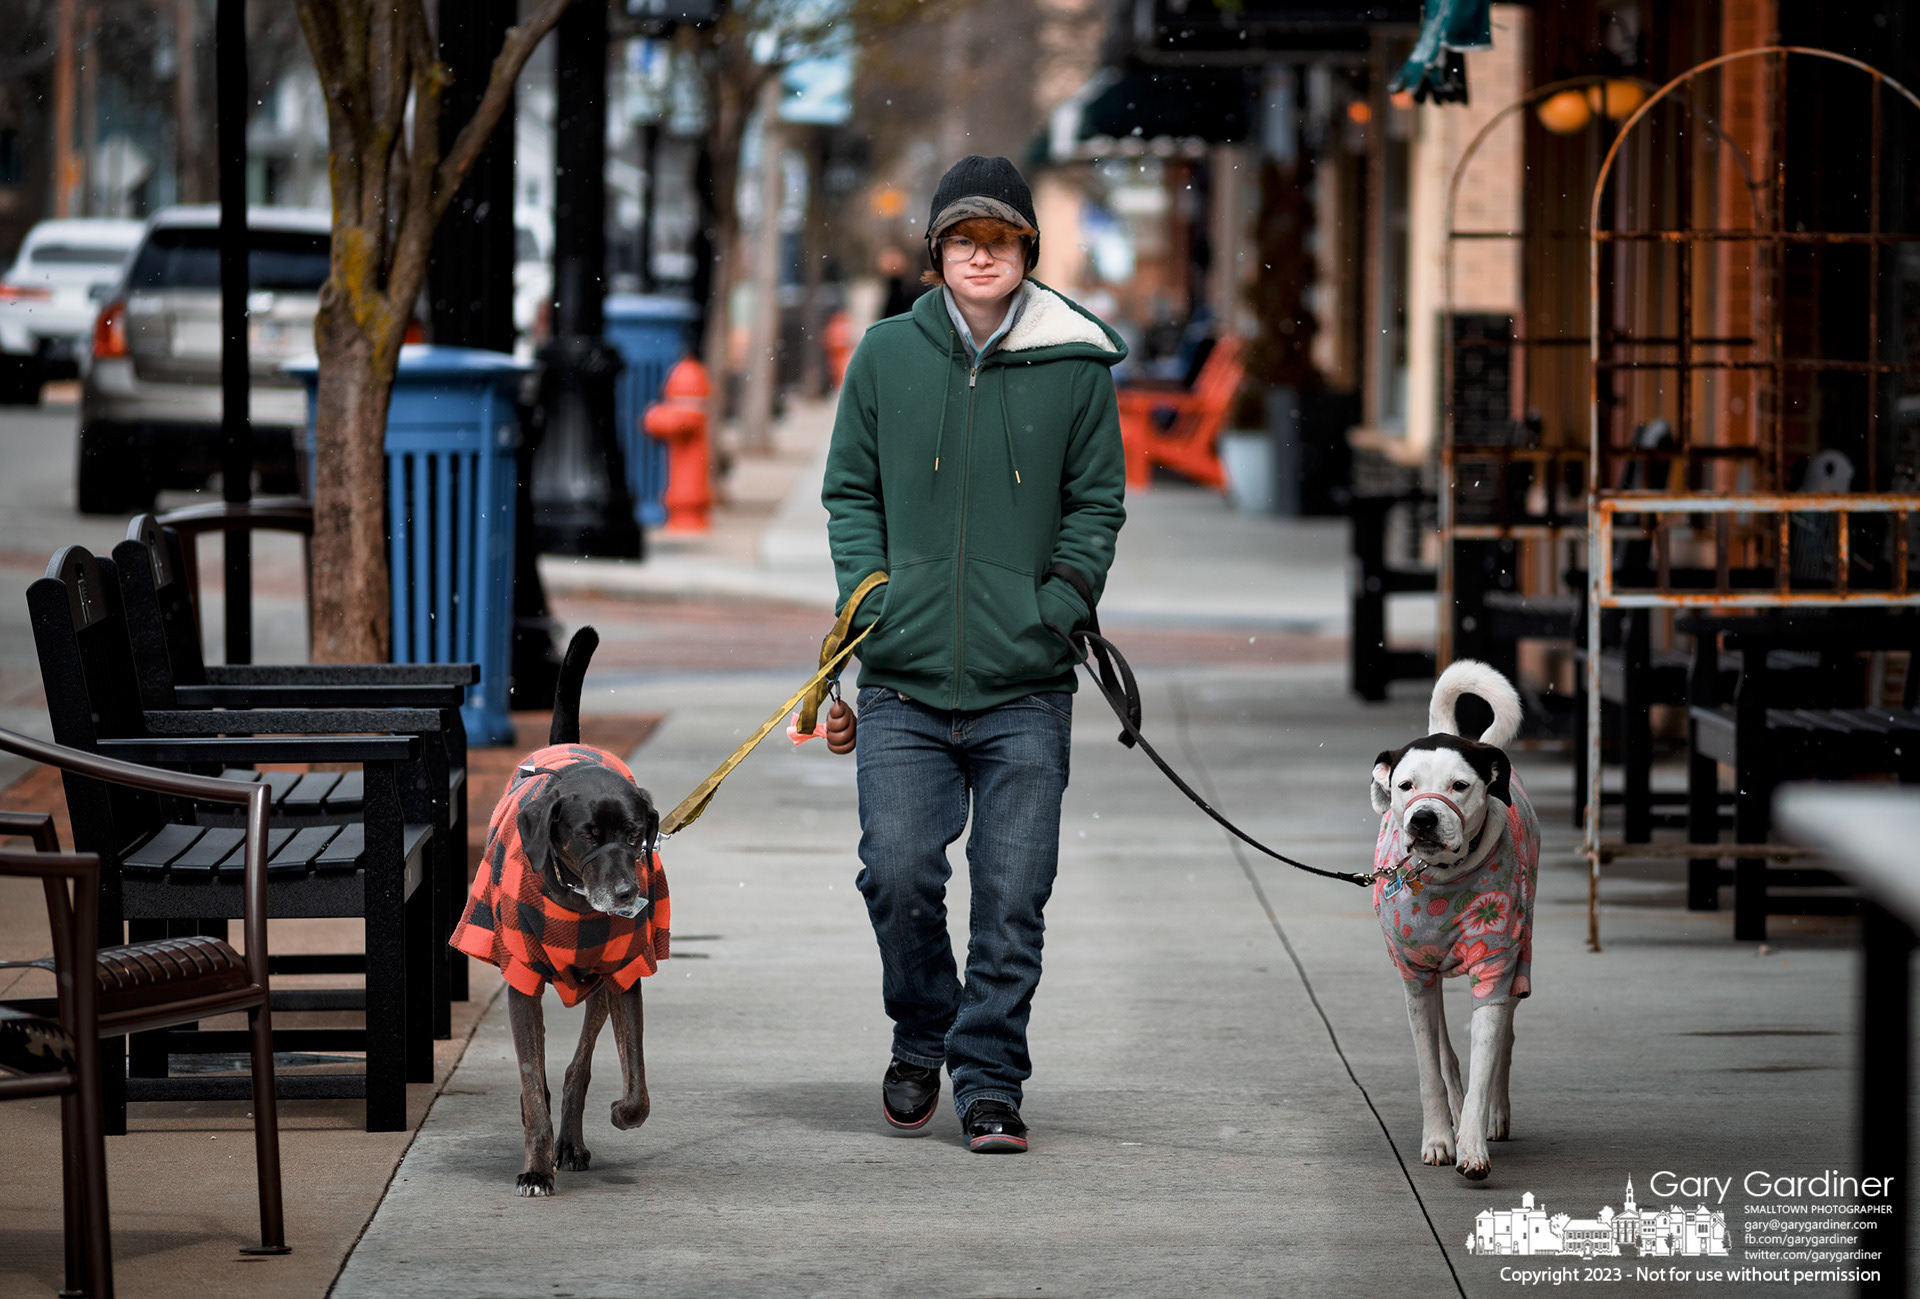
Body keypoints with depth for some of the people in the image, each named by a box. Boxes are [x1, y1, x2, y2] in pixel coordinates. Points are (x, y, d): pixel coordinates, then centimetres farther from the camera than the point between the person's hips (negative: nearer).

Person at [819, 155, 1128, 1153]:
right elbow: (850, 492, 12)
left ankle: (988, 1079, 11)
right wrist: (870, 605, -1)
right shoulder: (886, 356, 7)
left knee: (1012, 896, -2)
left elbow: (1098, 503, 9)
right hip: (903, 685, 1)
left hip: (1025, 690, 0)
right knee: (898, 874, -8)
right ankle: (922, 1037, 18)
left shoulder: (1074, 365, 4)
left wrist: (1054, 614, -4)